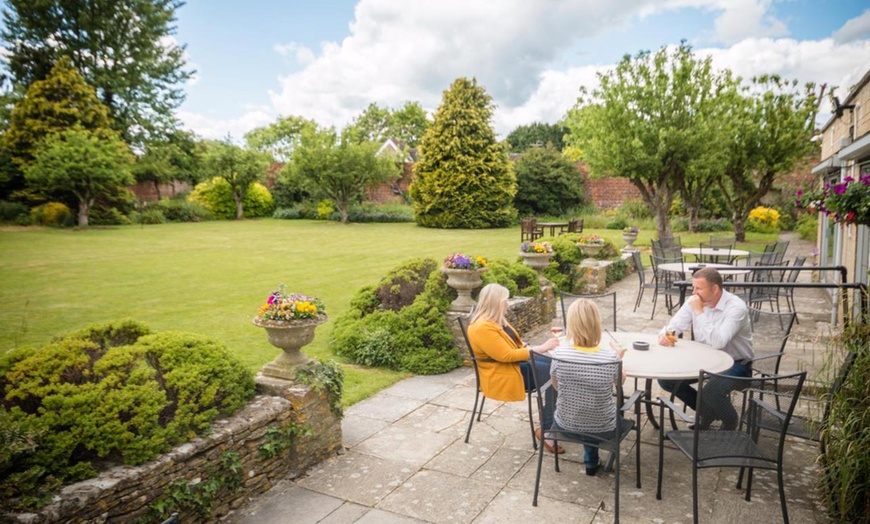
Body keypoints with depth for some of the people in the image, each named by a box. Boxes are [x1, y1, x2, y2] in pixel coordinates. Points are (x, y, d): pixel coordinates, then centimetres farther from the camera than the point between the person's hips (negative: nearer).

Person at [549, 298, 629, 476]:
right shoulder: (610, 356, -22)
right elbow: (621, 381, 0)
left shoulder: (558, 354, -20)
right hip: (602, 429, -1)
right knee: (624, 418, 33)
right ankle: (591, 462, 40)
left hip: (565, 425, 1)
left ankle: (592, 463, 43)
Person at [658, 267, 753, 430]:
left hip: (735, 363, -6)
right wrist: (664, 335, -26)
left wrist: (700, 312, -31)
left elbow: (718, 342, -35)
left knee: (711, 392, -34)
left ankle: (729, 420, 3)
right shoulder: (693, 302, -6)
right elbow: (673, 326, -2)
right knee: (666, 379, -8)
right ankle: (706, 411, 15)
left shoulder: (736, 307, -24)